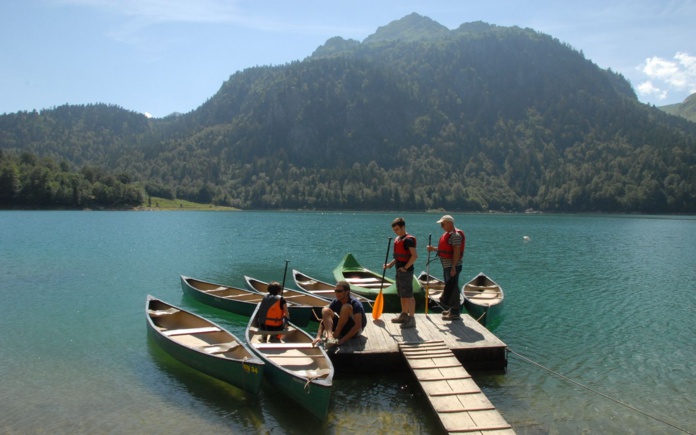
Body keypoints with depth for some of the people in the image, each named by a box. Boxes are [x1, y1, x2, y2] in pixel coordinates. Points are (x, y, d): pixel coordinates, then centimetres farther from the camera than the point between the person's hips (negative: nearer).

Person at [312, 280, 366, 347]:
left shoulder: (355, 304, -22)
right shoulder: (335, 302, -6)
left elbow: (358, 325, -31)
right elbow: (324, 319, -8)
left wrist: (343, 339, -36)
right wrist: (318, 336, -21)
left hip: (354, 330, -6)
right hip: (342, 328, 6)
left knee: (346, 307, -31)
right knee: (325, 310, -16)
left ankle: (335, 335, -23)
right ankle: (330, 337, -38)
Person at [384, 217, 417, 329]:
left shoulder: (408, 239, -15)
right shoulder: (397, 239, 14)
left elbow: (414, 256, -22)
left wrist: (405, 267, -20)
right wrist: (391, 264, 10)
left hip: (406, 271, -9)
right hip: (399, 271, 10)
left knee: (408, 295, -6)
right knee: (402, 295, 17)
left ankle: (411, 318, -1)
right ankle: (404, 315, 28)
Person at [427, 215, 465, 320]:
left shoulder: (455, 234, -17)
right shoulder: (448, 233, 15)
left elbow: (456, 251, -23)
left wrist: (453, 267, -27)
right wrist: (434, 248, 12)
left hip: (452, 266, -11)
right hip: (447, 266, 11)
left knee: (453, 288, -6)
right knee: (449, 287, 17)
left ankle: (455, 313, 0)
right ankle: (452, 309, 29)